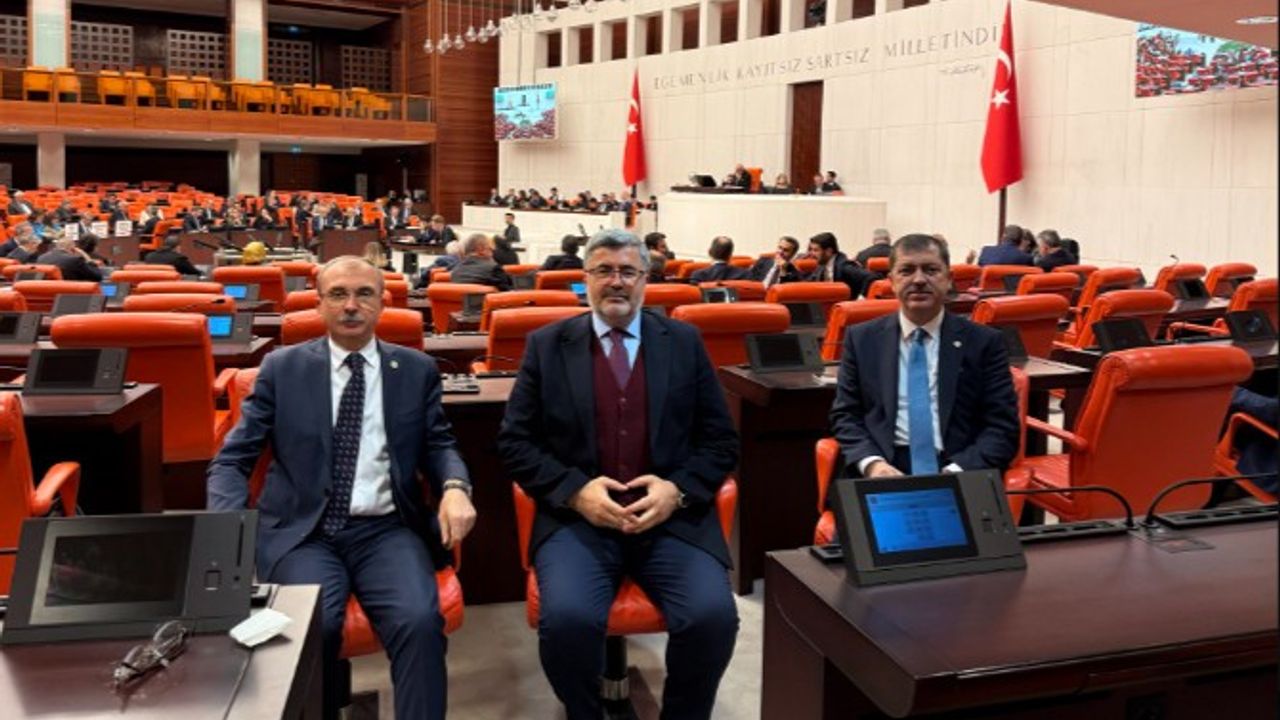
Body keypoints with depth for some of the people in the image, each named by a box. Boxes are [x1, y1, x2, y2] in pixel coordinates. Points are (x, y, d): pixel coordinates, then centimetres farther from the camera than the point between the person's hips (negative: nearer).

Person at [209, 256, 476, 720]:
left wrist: (455, 487, -13)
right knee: (311, 628, -29)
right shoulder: (282, 368, 8)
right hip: (303, 531, 0)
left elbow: (439, 446, 11)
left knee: (420, 621, -29)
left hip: (386, 531, 0)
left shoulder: (418, 370, 10)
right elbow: (232, 460, 6)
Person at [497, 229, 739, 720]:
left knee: (712, 616, -24)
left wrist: (677, 490, -10)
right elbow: (515, 441, 4)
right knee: (567, 618, -28)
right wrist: (575, 490, -11)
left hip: (673, 518, 1)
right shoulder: (547, 345, 7)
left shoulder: (684, 343, 9)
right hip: (577, 518, 0)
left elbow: (721, 440, 8)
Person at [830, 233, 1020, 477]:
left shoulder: (985, 342, 7)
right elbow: (845, 415, 9)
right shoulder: (862, 339, 10)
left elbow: (1003, 425, 3)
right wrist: (872, 462, -11)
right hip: (885, 471, 0)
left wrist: (957, 472, -14)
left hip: (959, 471, 0)